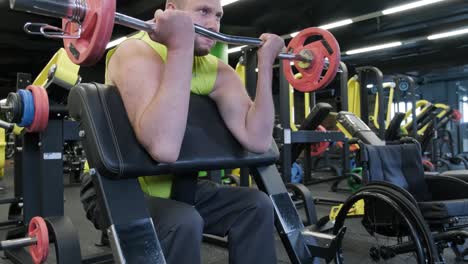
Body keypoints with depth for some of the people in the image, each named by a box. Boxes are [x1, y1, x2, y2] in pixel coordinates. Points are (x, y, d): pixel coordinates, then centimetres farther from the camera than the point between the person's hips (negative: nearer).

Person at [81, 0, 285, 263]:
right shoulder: (138, 52, -23)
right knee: (183, 223, -33)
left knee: (257, 205, -7)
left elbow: (257, 141, -16)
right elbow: (164, 149, -41)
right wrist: (180, 45, -41)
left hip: (174, 186, 6)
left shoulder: (217, 70, -3)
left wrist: (265, 62, -14)